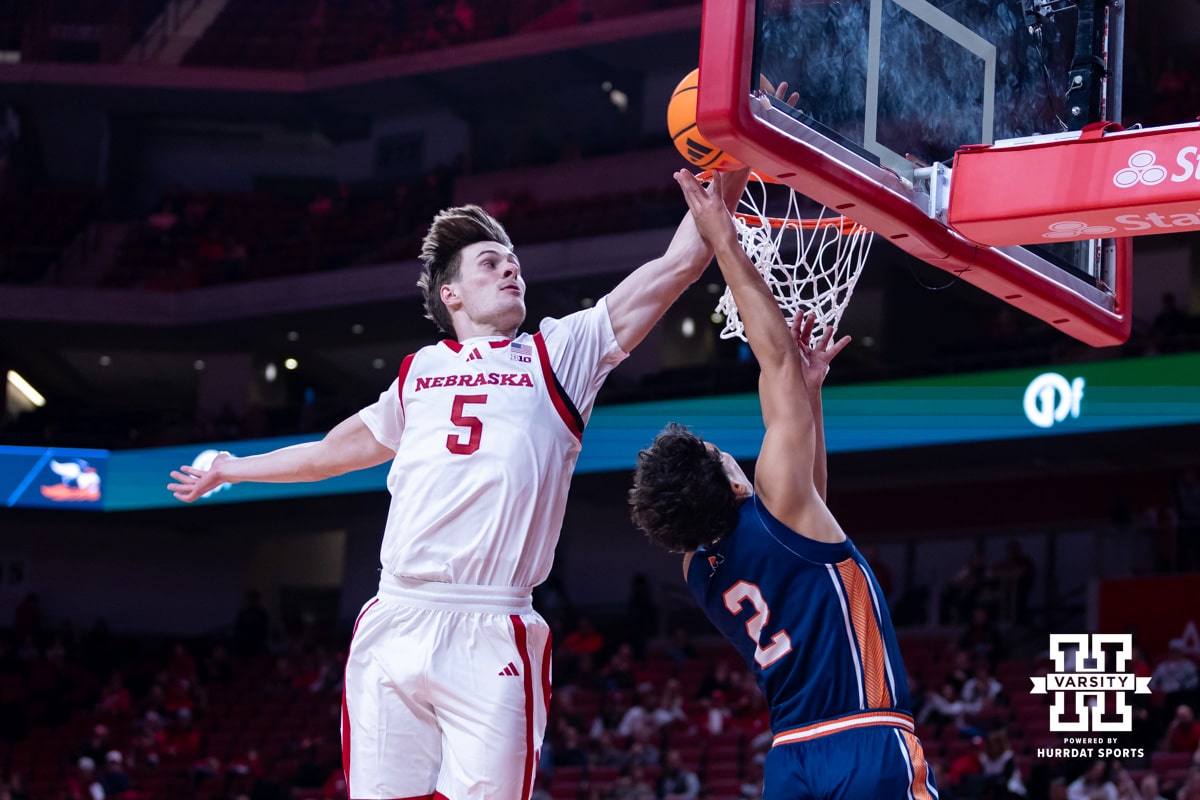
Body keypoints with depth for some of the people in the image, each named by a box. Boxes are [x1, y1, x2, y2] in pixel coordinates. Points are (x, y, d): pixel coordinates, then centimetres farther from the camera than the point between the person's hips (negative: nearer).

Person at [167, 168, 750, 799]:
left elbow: (677, 265, 10)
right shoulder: (418, 372, 22)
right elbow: (335, 450, 38)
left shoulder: (559, 354, 14)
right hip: (392, 628, 2)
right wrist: (227, 471, 49)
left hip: (492, 640, -2)